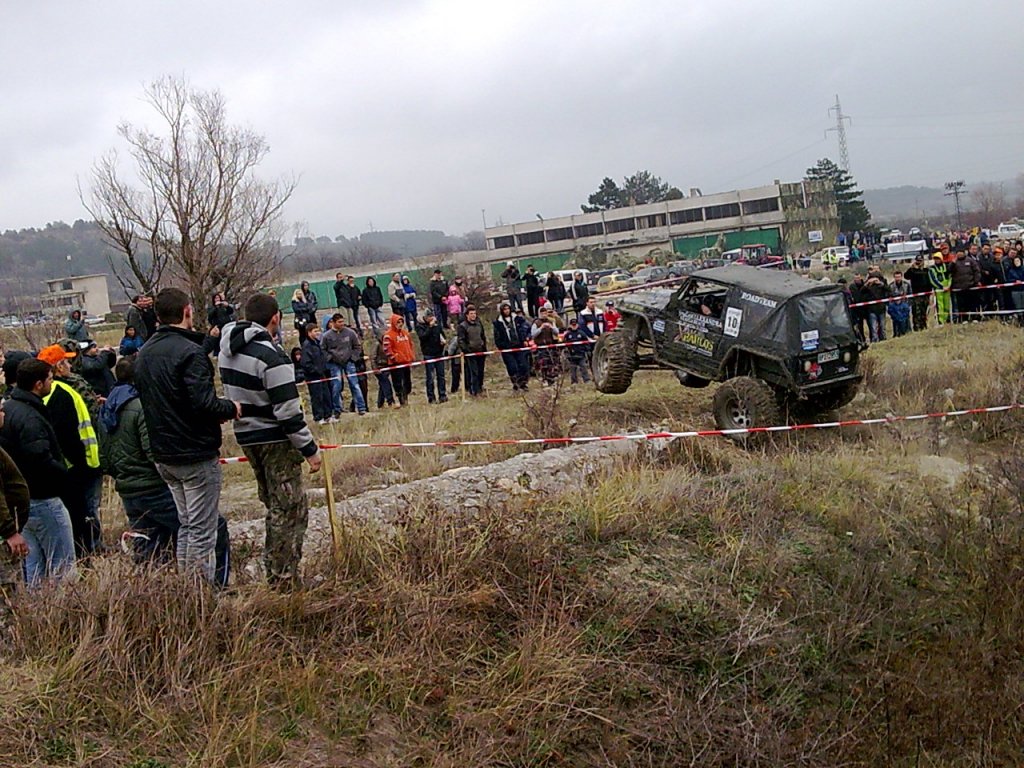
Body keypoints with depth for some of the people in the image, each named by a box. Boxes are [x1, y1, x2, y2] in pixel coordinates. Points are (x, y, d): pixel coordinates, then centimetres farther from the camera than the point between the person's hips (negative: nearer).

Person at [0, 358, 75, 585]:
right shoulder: (30, 418, -20)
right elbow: (42, 461, -29)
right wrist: (64, 473, -11)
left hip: (19, 498, 10)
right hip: (41, 499, -10)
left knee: (33, 565, 15)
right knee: (62, 566, -2)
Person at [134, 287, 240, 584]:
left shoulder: (144, 354, 10)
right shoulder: (189, 351, -18)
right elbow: (204, 403, -27)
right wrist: (232, 409, -7)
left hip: (163, 455, 8)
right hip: (196, 455, -8)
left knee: (186, 526, 19)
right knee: (202, 531, -1)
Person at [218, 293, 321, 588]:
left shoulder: (227, 350, 4)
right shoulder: (271, 356, -21)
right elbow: (288, 412, -21)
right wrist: (310, 448, -15)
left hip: (245, 436, 8)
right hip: (275, 440, -8)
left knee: (275, 507, 20)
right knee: (291, 509, 0)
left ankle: (274, 575, 26)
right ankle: (285, 580, 2)